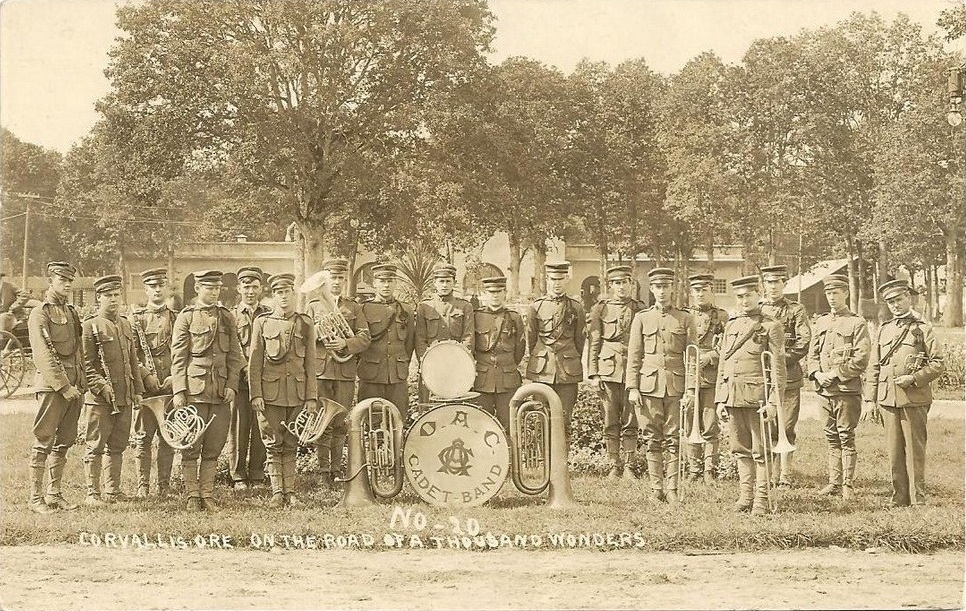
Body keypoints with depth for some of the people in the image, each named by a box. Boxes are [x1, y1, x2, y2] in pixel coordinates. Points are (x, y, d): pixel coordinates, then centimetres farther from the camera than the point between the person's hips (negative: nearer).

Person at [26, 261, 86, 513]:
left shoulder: (72, 312, 17)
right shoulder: (39, 314, -6)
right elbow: (44, 356, -13)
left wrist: (81, 385, 11)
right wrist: (63, 386, -17)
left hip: (73, 386, 7)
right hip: (52, 386, -7)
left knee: (64, 442, 10)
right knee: (43, 443, -5)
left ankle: (54, 494, 17)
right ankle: (35, 497, -2)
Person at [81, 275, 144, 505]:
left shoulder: (126, 324, 17)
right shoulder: (91, 326, -3)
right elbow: (86, 364, -8)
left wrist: (138, 390, 16)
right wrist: (101, 386, -18)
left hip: (125, 398, 6)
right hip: (100, 397, -6)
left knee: (117, 446, 11)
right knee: (96, 446, -3)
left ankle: (112, 491, 18)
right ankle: (93, 493, 1)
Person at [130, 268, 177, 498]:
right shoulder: (136, 318, 6)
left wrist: (175, 377, -6)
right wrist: (146, 376, -11)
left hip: (171, 385, 2)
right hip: (145, 386, -2)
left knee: (168, 437, 3)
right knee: (143, 437, -1)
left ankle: (164, 485, 9)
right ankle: (143, 485, 4)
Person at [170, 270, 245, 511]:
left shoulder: (227, 317, 12)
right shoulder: (186, 317, 1)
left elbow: (235, 355, 13)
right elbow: (178, 358, -2)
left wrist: (232, 385, 1)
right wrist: (179, 391, -8)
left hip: (221, 391, 4)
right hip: (195, 389, -4)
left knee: (213, 448, 6)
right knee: (191, 446, 0)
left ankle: (207, 495, 13)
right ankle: (192, 496, 7)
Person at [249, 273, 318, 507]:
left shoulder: (305, 324, 8)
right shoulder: (262, 323, 5)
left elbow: (311, 364, 8)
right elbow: (254, 362, 3)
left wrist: (312, 398, 2)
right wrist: (256, 395, -5)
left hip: (297, 394, 1)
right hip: (271, 393, -1)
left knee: (290, 445, 6)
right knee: (273, 444, 1)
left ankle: (290, 492, 10)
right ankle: (277, 492, 7)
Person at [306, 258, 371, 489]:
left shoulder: (354, 308, 14)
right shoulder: (313, 306, 12)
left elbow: (364, 338, 4)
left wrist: (345, 344, -14)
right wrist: (318, 330, -14)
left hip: (346, 371, 1)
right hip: (320, 370, -1)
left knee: (340, 424, 2)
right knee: (323, 423, -4)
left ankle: (336, 470, 10)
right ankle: (324, 472, 0)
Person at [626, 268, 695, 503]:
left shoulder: (685, 319, 7)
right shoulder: (642, 318, 8)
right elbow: (634, 355, 7)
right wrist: (632, 387, -1)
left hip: (676, 385, -1)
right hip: (649, 384, 1)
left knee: (673, 439, -1)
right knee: (652, 439, 3)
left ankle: (672, 489, 4)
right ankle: (656, 488, 9)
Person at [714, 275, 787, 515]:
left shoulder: (771, 327, -1)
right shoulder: (731, 326, 16)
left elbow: (778, 367, -5)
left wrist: (773, 402, -12)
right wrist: (720, 399, 11)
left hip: (757, 396, -5)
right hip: (733, 397, 5)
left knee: (760, 451, -1)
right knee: (741, 450, 10)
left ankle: (761, 500, 4)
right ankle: (745, 496, 18)